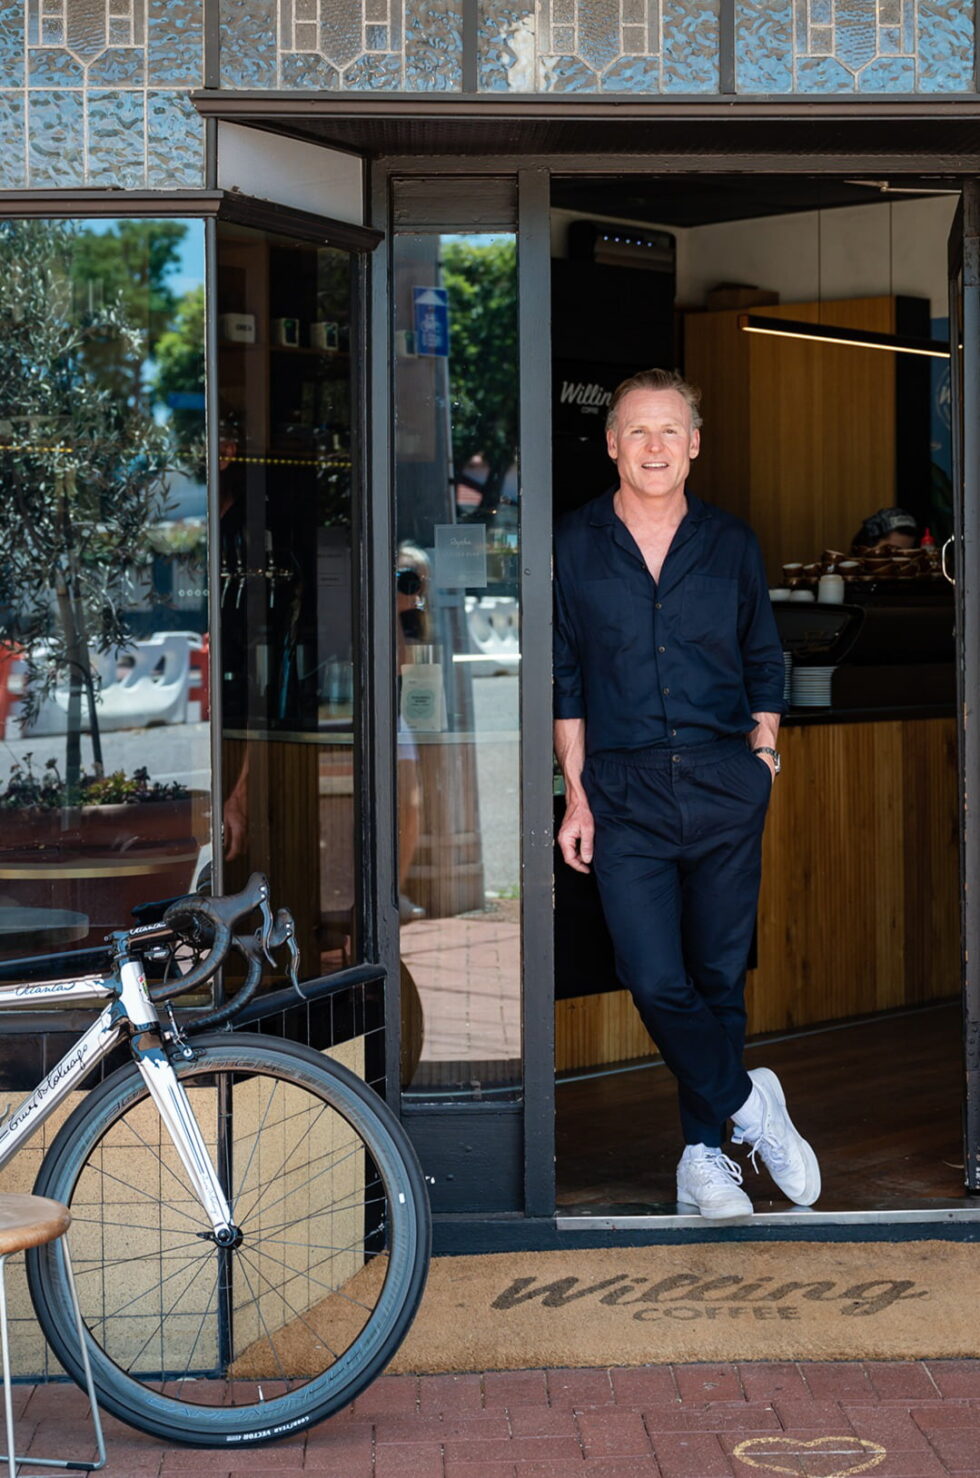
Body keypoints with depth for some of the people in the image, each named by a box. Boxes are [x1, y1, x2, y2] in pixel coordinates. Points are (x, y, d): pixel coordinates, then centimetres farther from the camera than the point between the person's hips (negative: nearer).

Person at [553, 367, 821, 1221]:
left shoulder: (731, 545, 7)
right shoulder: (575, 548, 4)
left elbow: (764, 667, 15)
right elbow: (564, 684, 7)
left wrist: (763, 762, 5)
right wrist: (576, 793, 3)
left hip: (724, 788, 1)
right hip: (624, 794, -1)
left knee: (719, 978, 5)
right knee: (655, 983, -11)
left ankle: (706, 1151, 17)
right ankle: (749, 1104, 8)